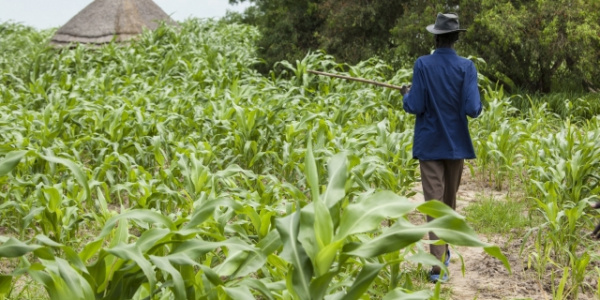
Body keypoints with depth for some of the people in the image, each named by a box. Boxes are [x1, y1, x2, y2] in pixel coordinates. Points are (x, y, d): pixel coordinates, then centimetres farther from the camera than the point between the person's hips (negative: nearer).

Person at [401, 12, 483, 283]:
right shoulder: (466, 66, -8)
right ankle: (443, 252, 34)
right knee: (450, 200, 19)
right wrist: (477, 105, 9)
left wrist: (406, 95, 10)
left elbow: (415, 107, -11)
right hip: (455, 144, 2)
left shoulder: (422, 65, -10)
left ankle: (439, 265, -12)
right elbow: (472, 109, -14)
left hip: (430, 144, -2)